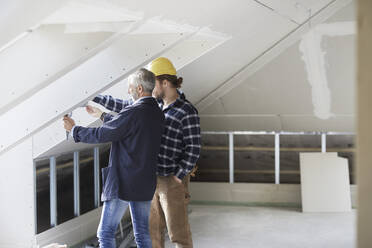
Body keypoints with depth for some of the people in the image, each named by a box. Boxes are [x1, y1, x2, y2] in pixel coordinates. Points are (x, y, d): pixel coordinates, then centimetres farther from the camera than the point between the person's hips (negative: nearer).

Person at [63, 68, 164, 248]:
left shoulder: (133, 112, -18)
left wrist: (74, 129, 1)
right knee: (142, 233, 13)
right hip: (146, 185, 8)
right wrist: (101, 115, 37)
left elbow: (101, 135, -15)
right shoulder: (157, 114, 9)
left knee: (105, 233, 1)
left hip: (123, 184, -8)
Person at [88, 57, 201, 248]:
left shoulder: (187, 112, -14)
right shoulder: (154, 105, 8)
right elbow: (124, 106, 17)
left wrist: (177, 177, -17)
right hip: (152, 178, 7)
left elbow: (193, 150, -14)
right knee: (153, 231, 14)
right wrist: (92, 97, 18)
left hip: (172, 180, -7)